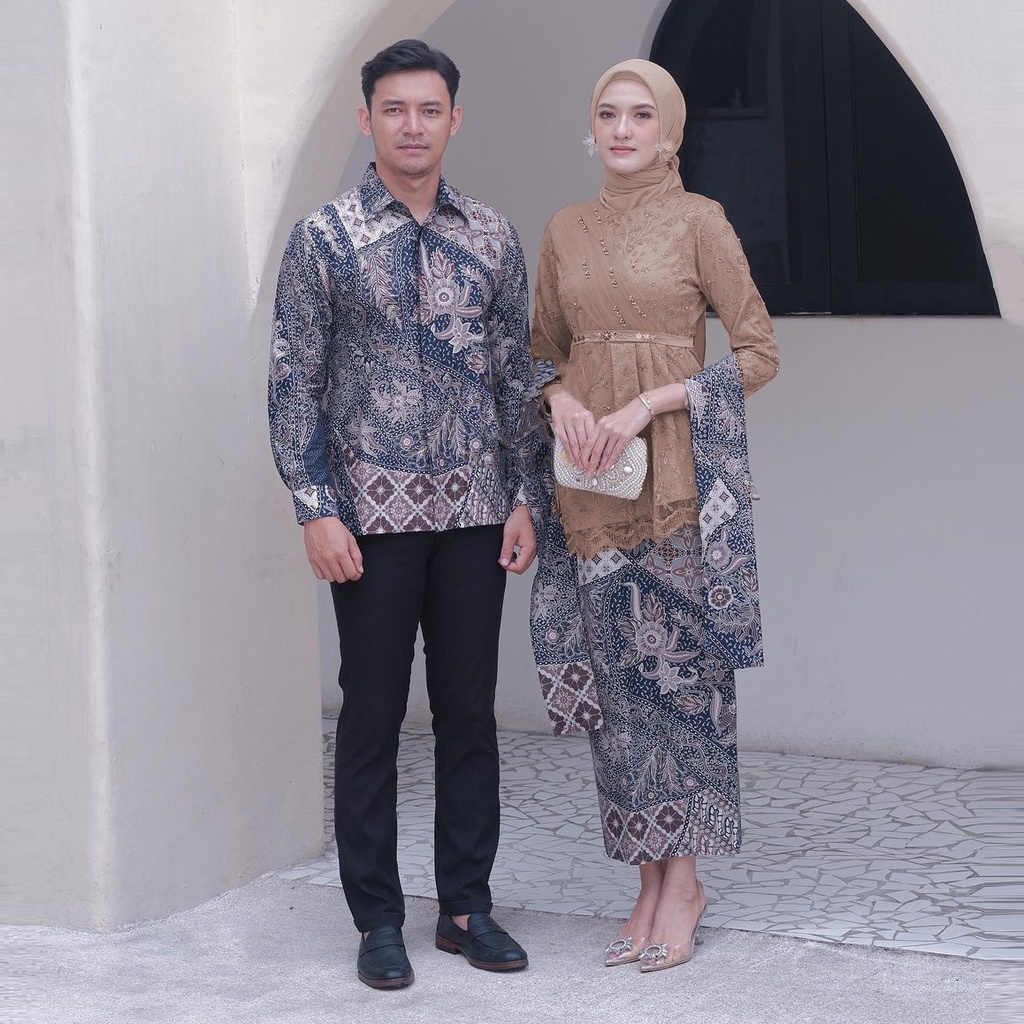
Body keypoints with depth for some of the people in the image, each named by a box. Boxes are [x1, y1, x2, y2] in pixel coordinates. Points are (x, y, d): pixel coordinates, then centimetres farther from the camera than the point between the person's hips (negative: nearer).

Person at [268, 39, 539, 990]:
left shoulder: (492, 238, 7)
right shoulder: (324, 237, -2)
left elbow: (516, 376, 11)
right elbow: (294, 383, -3)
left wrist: (523, 499, 4)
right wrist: (315, 510, -10)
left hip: (473, 515, 3)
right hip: (373, 516, -3)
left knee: (470, 712, 8)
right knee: (372, 715, 3)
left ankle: (466, 905, 19)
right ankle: (378, 919, 11)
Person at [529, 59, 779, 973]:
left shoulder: (699, 222, -3)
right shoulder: (565, 230, 11)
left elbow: (759, 353, -5)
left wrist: (647, 404, -14)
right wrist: (563, 402, -5)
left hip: (675, 475, -4)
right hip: (589, 485, 4)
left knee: (678, 670, -1)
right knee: (617, 676, 5)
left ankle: (681, 880, 8)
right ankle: (656, 883, 14)